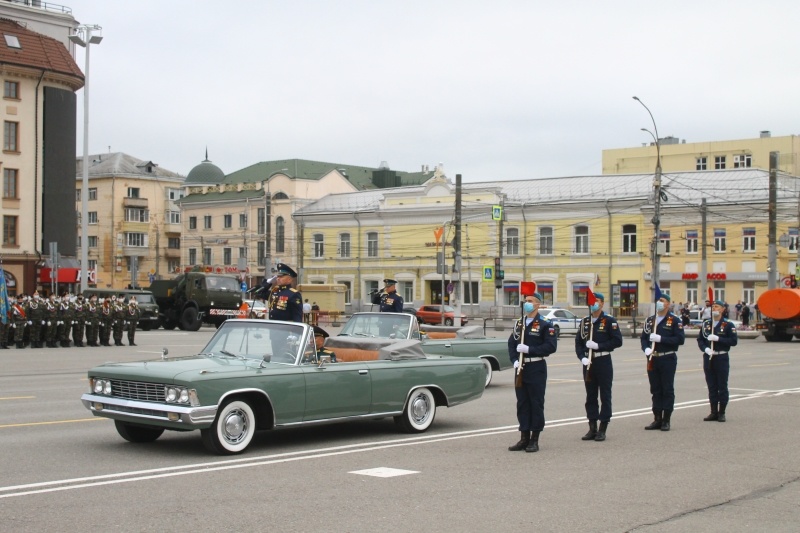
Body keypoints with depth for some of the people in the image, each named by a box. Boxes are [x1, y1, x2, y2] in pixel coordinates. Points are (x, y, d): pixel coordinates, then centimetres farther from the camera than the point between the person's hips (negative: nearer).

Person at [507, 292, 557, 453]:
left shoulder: (545, 324, -5)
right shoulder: (519, 324, 12)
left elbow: (551, 346, -13)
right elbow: (511, 344, 10)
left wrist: (529, 349, -19)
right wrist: (515, 361, -6)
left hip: (537, 368, -5)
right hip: (521, 369, 5)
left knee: (536, 404, 0)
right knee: (522, 403, 8)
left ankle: (534, 440, 7)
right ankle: (524, 438, 15)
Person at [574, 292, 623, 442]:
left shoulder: (609, 321, -3)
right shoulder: (584, 321, 11)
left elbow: (617, 341, -10)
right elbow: (578, 342, 10)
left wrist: (598, 346, -17)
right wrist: (582, 357, -7)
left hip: (604, 362, -4)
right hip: (588, 363, 5)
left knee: (605, 396, 1)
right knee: (590, 396, 8)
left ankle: (602, 429, 6)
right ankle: (592, 428, 14)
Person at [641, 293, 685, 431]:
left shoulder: (674, 321, -4)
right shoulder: (649, 320, 11)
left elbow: (680, 339, -11)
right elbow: (644, 337, 11)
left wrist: (661, 339, -19)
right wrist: (646, 348, -9)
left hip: (668, 359, -5)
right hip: (652, 359, 5)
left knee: (668, 390, 0)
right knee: (655, 390, 8)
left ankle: (666, 421, 6)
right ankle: (657, 419, 14)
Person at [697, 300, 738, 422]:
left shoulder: (728, 325, -2)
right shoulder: (706, 324, 9)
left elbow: (734, 341, -9)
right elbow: (700, 340, 9)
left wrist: (718, 338, -18)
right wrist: (705, 348, -11)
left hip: (722, 358, -4)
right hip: (708, 358, 4)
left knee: (722, 386, 1)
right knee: (711, 386, 7)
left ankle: (721, 413, 8)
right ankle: (714, 412, 13)